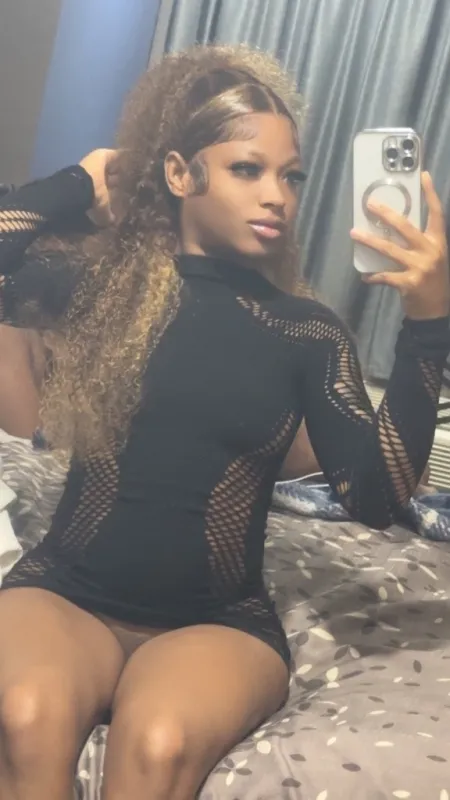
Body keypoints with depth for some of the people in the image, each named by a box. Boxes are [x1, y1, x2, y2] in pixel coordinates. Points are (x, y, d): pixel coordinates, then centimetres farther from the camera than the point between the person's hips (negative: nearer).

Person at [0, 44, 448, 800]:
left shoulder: (309, 332, 0)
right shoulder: (104, 278, 1)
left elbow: (374, 497, -11)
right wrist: (79, 182, -4)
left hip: (218, 619, 0)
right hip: (69, 592, 1)